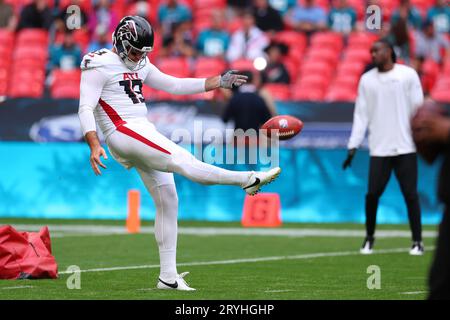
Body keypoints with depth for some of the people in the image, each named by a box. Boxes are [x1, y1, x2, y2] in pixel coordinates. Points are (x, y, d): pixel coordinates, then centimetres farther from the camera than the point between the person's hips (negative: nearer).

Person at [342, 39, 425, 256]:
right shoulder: (367, 79, 9)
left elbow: (418, 108, 2)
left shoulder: (408, 75, 2)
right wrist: (353, 146, 2)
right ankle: (369, 237, 16)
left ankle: (417, 241, 4)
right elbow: (361, 114, 8)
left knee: (410, 195, -3)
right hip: (379, 148, 2)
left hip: (405, 147, -2)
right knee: (372, 194, -2)